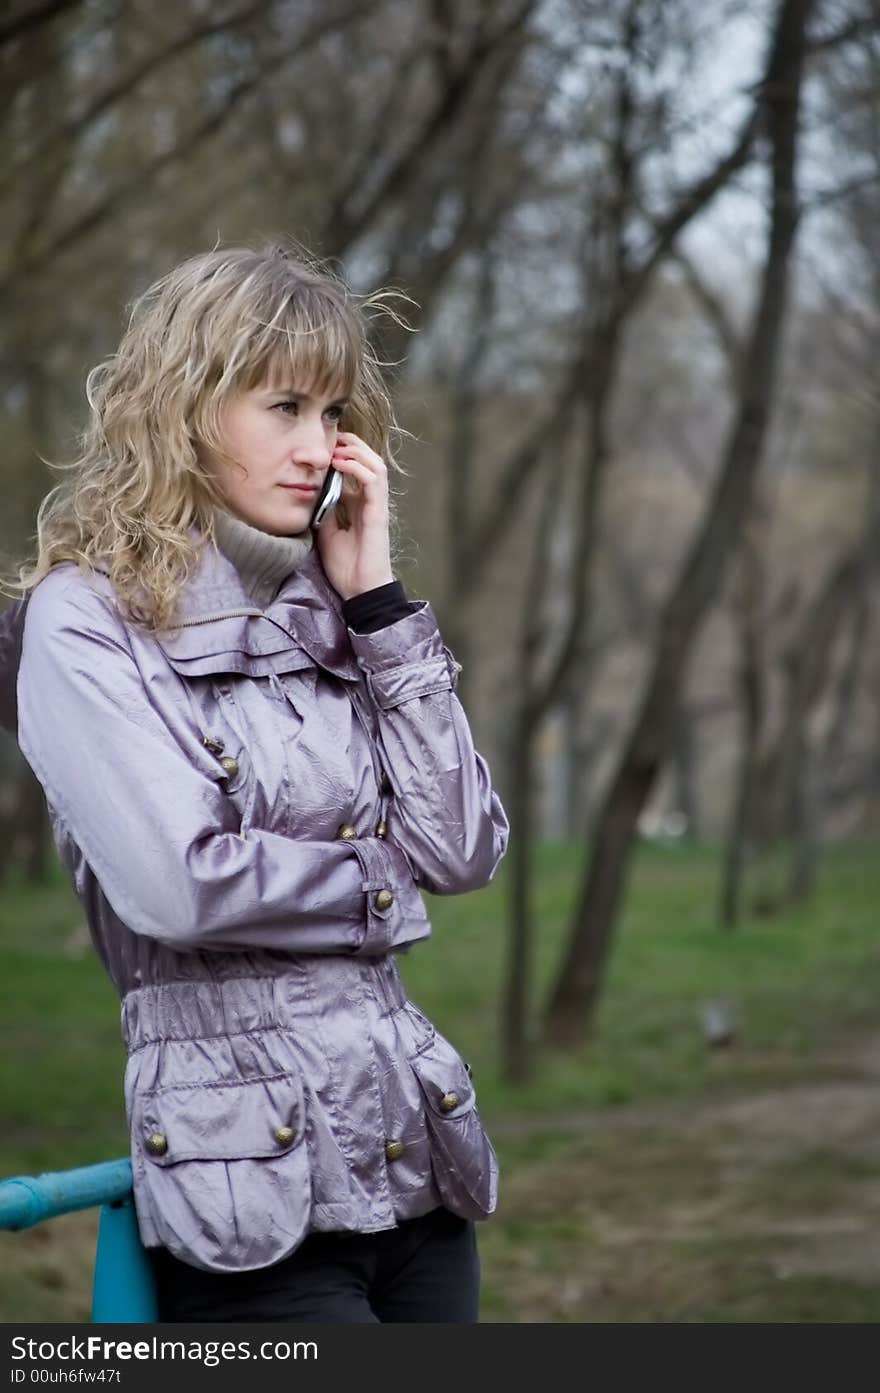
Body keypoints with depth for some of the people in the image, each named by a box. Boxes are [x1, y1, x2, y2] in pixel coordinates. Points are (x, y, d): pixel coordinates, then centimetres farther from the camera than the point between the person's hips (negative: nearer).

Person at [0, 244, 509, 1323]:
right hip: (257, 1182, -6)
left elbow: (465, 851, 4)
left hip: (416, 1155, 6)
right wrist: (376, 883, -1)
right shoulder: (86, 619, -6)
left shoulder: (321, 615, 14)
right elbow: (176, 884, -18)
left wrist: (375, 599, 2)